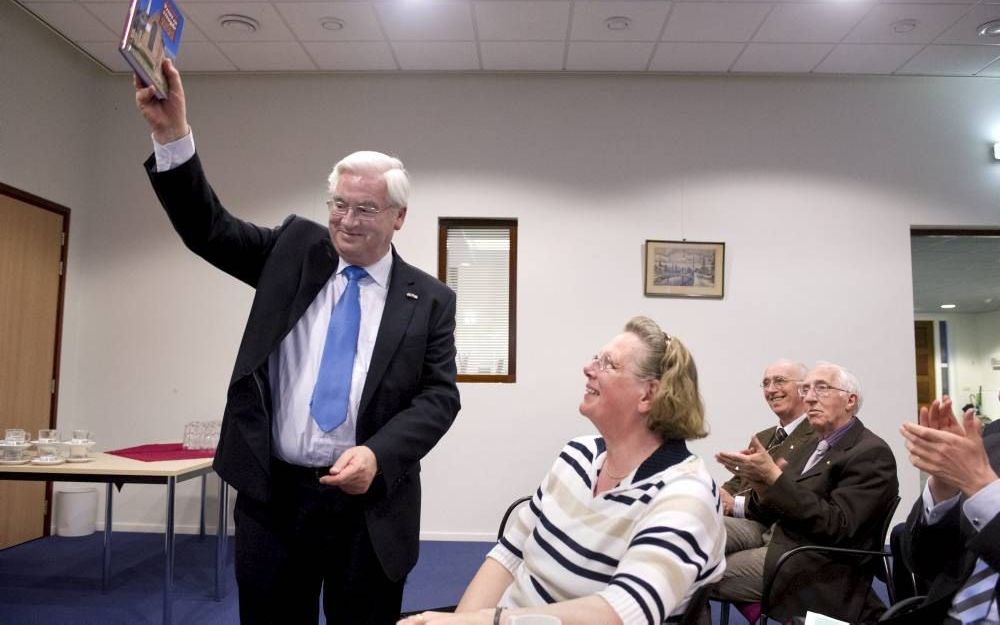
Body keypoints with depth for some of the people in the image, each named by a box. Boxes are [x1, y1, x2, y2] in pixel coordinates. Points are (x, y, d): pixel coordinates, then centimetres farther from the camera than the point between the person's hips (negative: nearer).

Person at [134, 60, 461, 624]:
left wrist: (378, 454, -19)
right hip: (272, 494, 2)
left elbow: (439, 396, -3)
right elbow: (208, 228, 0)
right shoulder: (294, 250, 6)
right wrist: (173, 134, -13)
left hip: (368, 504, -1)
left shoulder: (429, 300, 0)